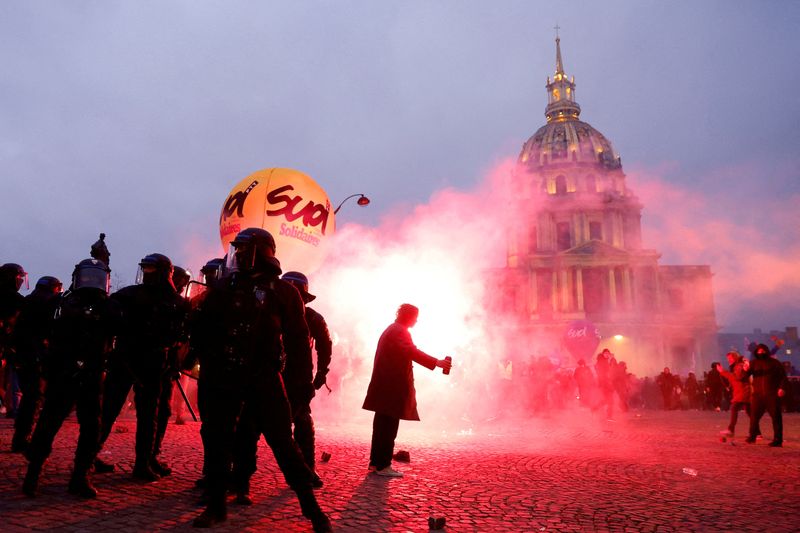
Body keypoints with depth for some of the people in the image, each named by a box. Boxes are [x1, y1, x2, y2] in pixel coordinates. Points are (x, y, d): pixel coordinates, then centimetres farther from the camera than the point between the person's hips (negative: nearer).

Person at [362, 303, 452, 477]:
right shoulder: (399, 331, -13)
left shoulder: (391, 329, 20)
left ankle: (375, 462, 21)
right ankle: (383, 465, -1)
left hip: (385, 387, 11)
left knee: (383, 424, 14)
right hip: (393, 387, -11)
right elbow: (412, 351, -28)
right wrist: (437, 362, -33)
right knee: (389, 426, -6)